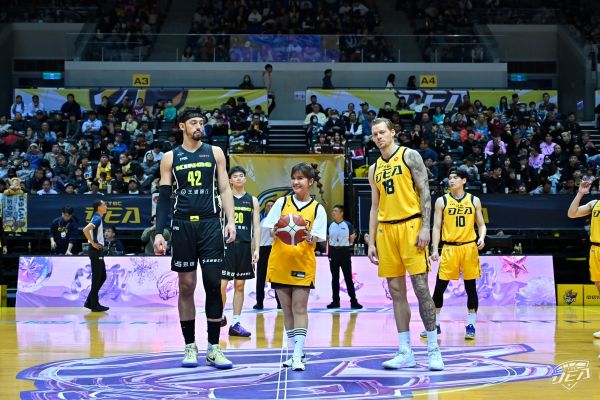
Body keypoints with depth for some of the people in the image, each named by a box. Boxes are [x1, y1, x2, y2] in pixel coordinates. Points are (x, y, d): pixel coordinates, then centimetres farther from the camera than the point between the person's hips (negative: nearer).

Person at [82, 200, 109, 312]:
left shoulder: (97, 218, 14)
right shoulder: (97, 219, -15)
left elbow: (88, 230, 27)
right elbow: (85, 230, -30)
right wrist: (93, 243, -21)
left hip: (97, 251, 10)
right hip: (96, 251, -10)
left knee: (102, 277, 14)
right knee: (97, 278, -4)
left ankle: (90, 302, 15)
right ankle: (94, 305, 0)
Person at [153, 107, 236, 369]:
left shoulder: (214, 152, 8)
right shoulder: (170, 158, 6)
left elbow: (225, 189, 7)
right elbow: (163, 197, 5)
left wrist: (230, 221, -5)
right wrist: (159, 233, -3)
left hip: (210, 224, 0)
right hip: (183, 225, 0)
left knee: (214, 284, -4)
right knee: (186, 286, 3)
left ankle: (214, 348, 1)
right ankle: (190, 346, 12)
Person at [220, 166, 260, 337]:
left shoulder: (252, 200, 9)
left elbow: (256, 227, 8)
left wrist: (256, 249, -1)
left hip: (244, 246, 2)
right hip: (226, 245, -2)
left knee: (240, 285, 6)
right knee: (221, 284, -9)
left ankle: (235, 324, 11)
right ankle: (220, 316, 12)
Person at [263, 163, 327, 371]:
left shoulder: (317, 209, 2)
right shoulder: (282, 202, 6)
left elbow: (316, 239, -3)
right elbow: (268, 229, 5)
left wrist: (308, 235, -25)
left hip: (303, 265, -2)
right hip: (280, 263, 2)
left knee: (299, 309, -8)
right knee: (287, 310, 7)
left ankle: (298, 355, -11)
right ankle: (298, 352, 17)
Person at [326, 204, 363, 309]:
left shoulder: (348, 225, -4)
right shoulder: (330, 225, 6)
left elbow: (352, 238, 7)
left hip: (344, 252, -4)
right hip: (333, 252, 4)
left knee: (348, 278, -3)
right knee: (335, 278, 7)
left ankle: (353, 301, -1)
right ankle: (335, 301, 12)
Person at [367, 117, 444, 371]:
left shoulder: (409, 156, 0)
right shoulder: (374, 169, 16)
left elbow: (425, 192, -6)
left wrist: (425, 228, -15)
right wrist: (371, 242, 11)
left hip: (410, 226, -5)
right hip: (385, 230, 6)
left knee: (420, 287, -9)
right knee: (396, 292, 4)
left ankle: (434, 349, -4)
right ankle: (405, 352, 7)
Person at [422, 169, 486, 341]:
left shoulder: (474, 201, 5)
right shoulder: (442, 201, 3)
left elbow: (481, 225, 9)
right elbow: (436, 227, 3)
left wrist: (482, 238, -11)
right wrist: (434, 249, -6)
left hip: (469, 247, 1)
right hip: (449, 248, 0)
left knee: (470, 287, 3)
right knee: (440, 287, -1)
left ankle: (471, 325, 11)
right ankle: (435, 325, 10)